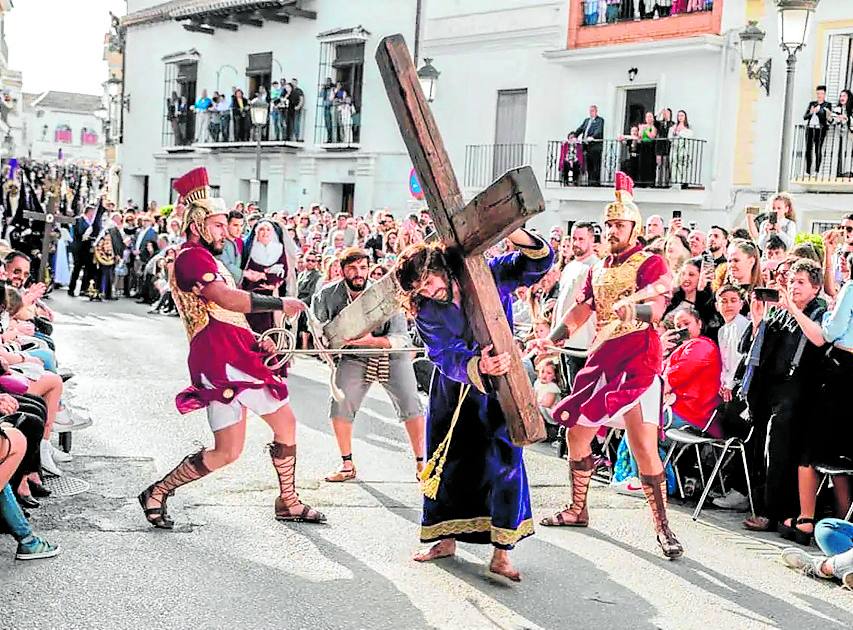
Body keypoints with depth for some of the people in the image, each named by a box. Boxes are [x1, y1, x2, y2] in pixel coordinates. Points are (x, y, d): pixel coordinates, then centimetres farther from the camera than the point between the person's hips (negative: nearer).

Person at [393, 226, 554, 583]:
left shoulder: (487, 274, -15)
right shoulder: (425, 312, -14)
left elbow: (539, 263, -20)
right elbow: (448, 356, -28)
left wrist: (516, 236, -40)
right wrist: (476, 366, -49)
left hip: (500, 383, -2)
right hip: (453, 388, 2)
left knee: (504, 458, -12)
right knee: (445, 460, 8)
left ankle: (501, 553, -6)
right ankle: (446, 539, 26)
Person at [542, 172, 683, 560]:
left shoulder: (651, 264, -6)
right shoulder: (598, 270, 16)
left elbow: (655, 311, -22)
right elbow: (579, 313, 18)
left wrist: (633, 309, -43)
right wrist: (549, 341, 5)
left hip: (638, 362, -8)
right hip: (602, 360, 8)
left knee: (644, 447, -13)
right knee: (576, 433, 13)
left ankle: (663, 528, -5)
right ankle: (577, 510, 30)